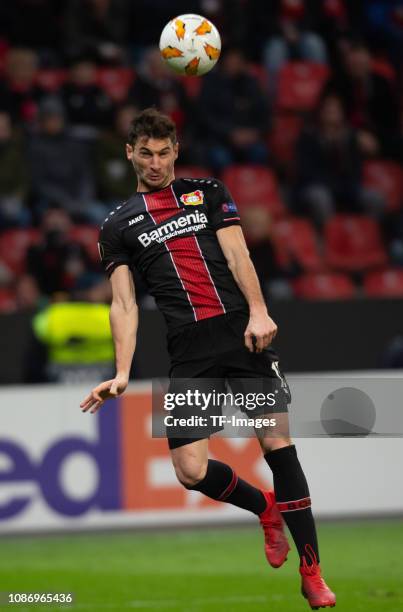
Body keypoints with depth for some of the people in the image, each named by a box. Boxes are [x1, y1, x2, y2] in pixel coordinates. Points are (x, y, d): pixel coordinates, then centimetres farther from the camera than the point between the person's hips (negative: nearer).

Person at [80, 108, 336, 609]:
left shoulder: (207, 193, 14)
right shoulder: (118, 225, 15)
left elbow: (237, 255, 3)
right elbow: (124, 304, 9)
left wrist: (258, 312, -14)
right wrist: (122, 373, -4)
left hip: (242, 332, -1)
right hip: (188, 350, 1)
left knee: (279, 446, -9)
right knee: (191, 471, -9)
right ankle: (267, 509, 23)